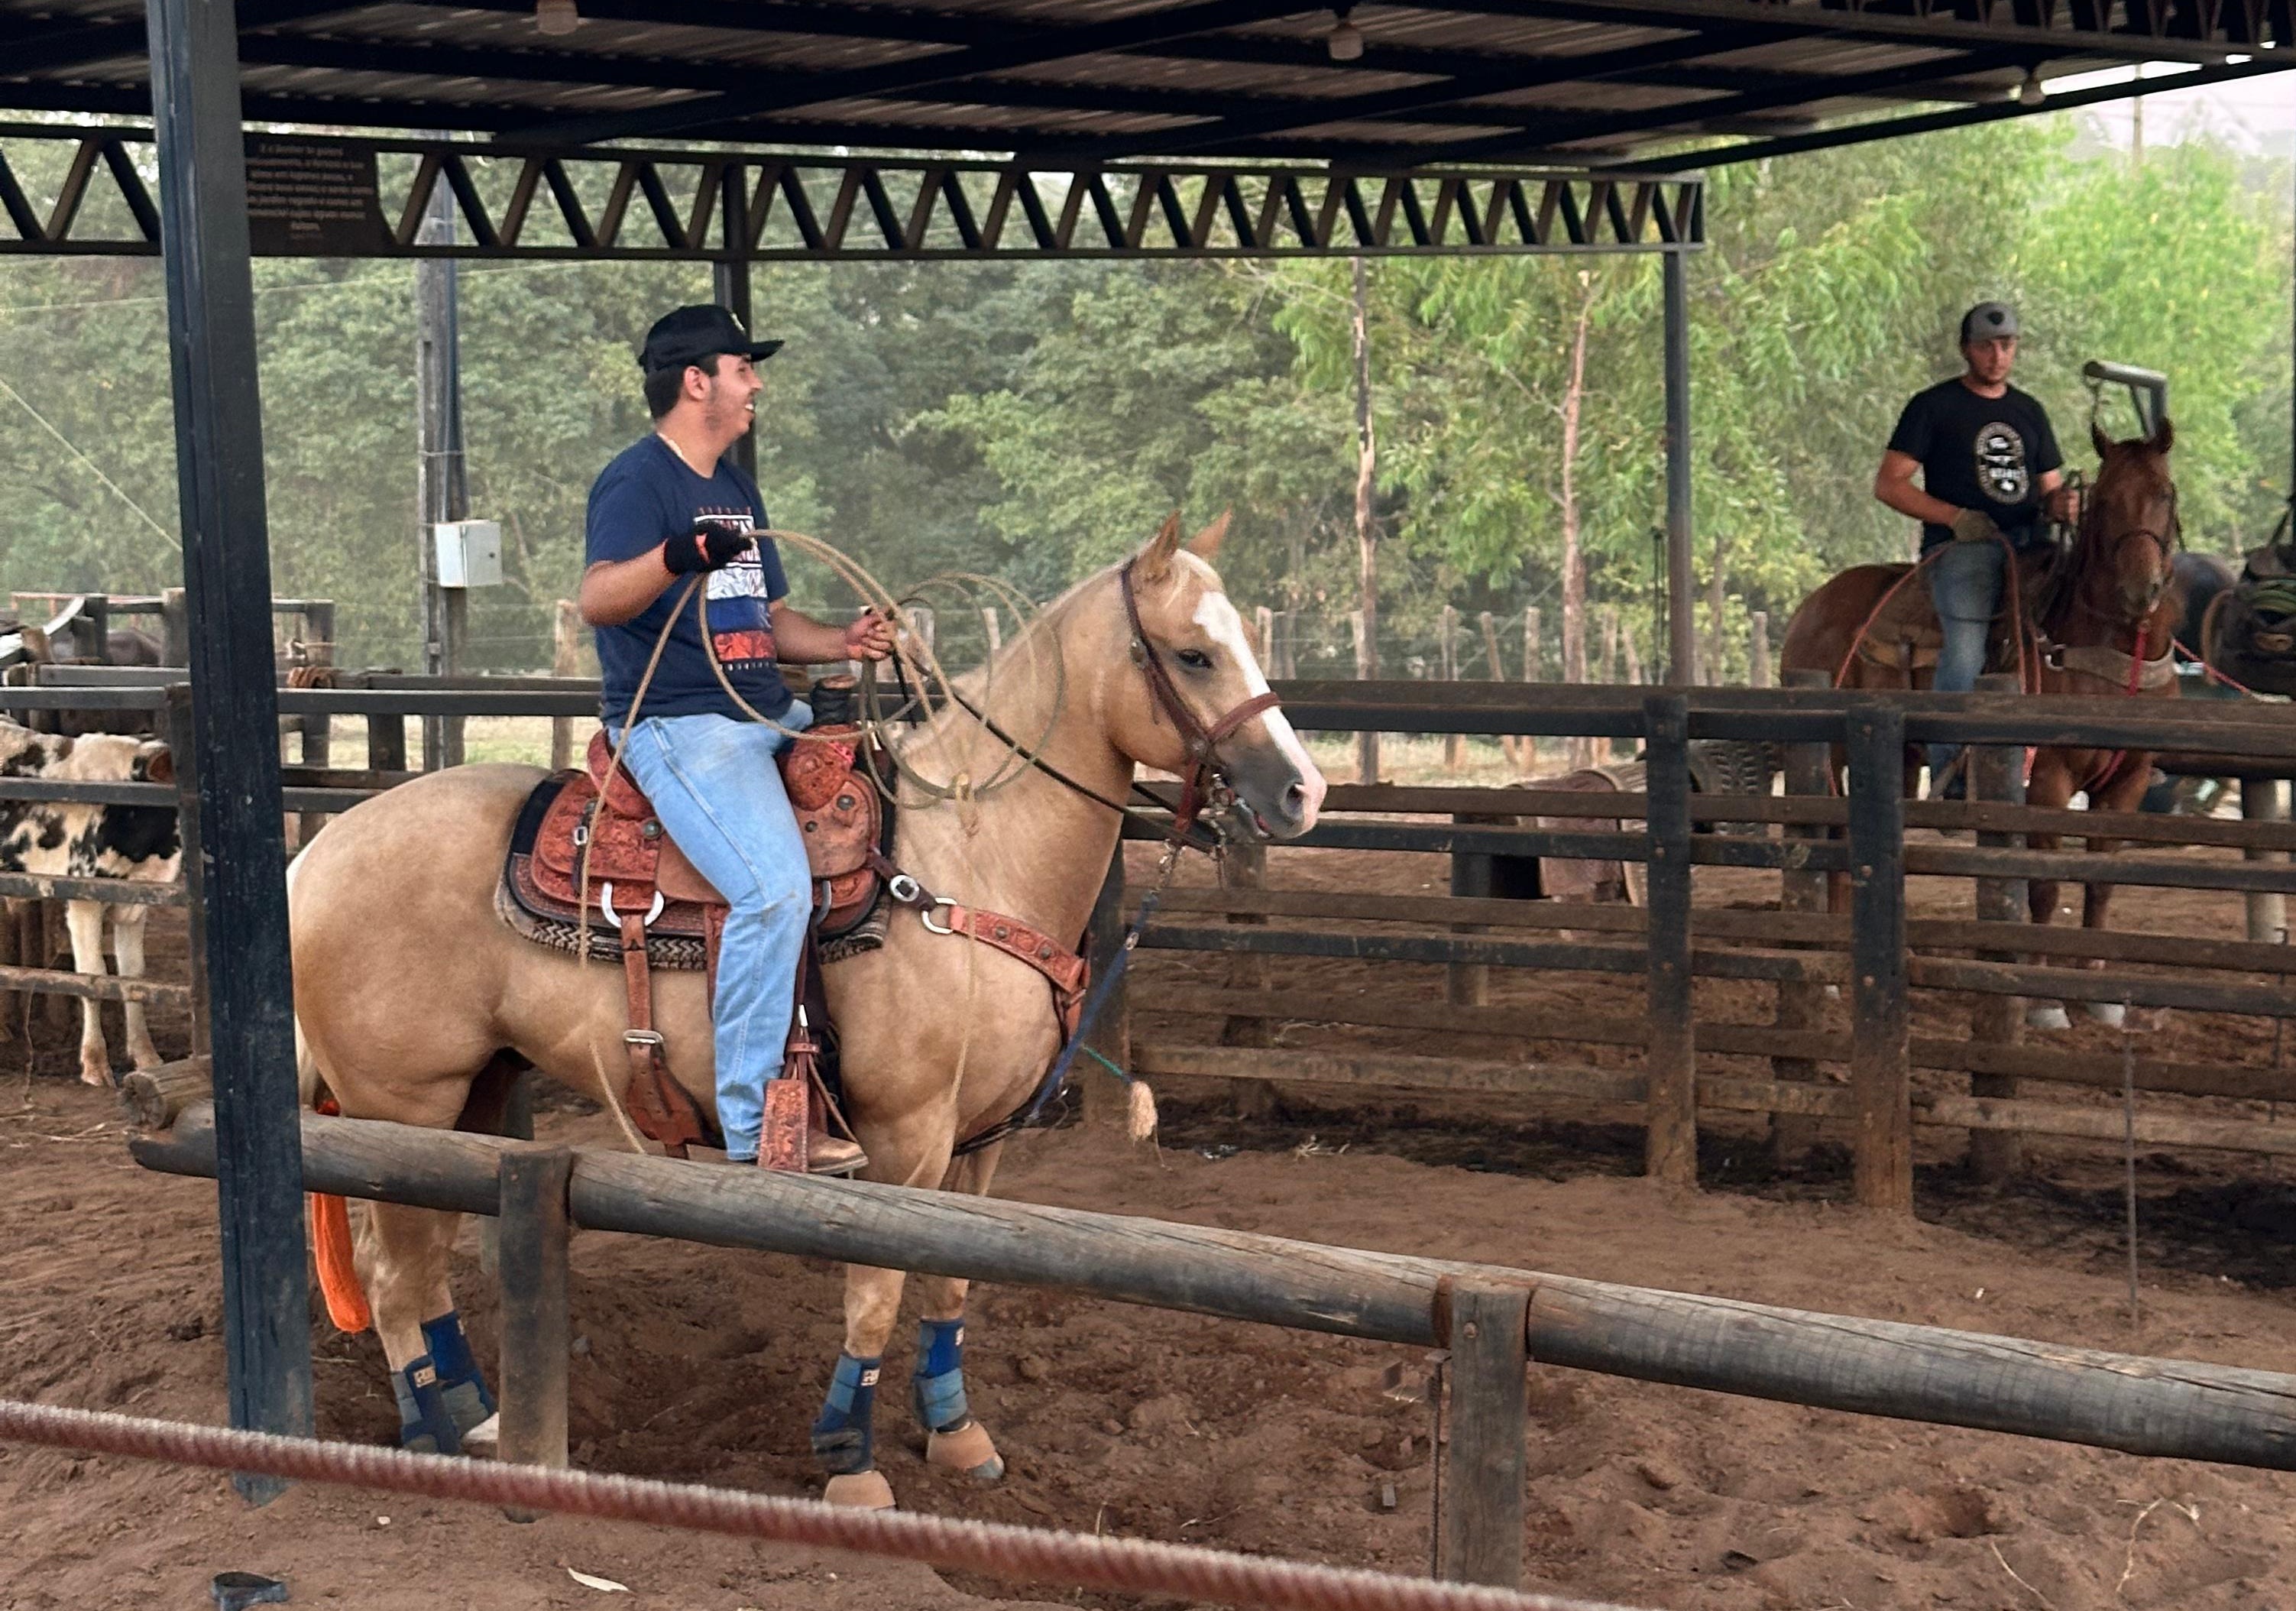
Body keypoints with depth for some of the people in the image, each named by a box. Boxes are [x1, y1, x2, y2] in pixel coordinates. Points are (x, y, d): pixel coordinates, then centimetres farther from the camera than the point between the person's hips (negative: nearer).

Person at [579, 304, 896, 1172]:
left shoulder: (736, 488, 22)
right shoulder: (637, 481, -7)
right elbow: (598, 598, -24)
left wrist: (844, 641, 7)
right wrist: (673, 557, -43)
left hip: (771, 714, 10)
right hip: (679, 724, -10)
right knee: (777, 888, -27)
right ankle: (754, 1125, -23)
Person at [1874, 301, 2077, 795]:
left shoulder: (2029, 411, 23)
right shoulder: (1934, 406, 7)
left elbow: (2050, 487, 25)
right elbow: (1888, 484, 2)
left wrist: (2061, 505, -1)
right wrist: (1956, 516, -10)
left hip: (2031, 544, 5)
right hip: (1962, 545, -5)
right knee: (1966, 644, -25)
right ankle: (1949, 778, -24)